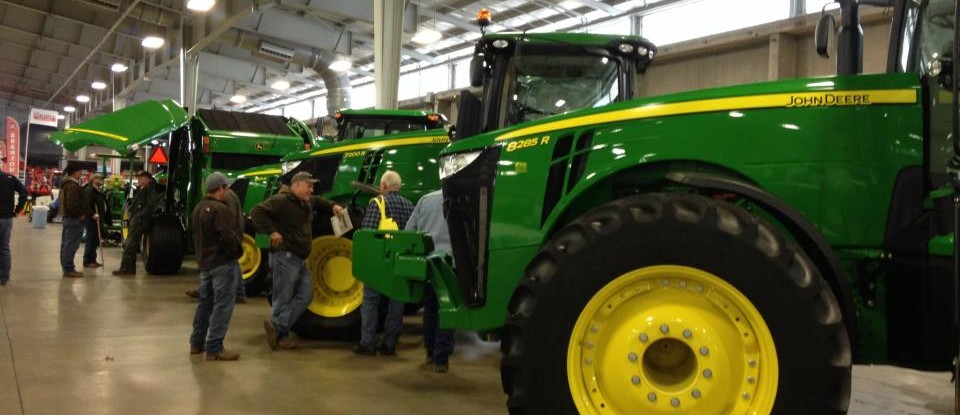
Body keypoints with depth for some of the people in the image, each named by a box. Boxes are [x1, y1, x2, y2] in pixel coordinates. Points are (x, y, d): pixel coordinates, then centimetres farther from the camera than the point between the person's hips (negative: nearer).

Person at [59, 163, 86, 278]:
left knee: (66, 243, 15)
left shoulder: (66, 184, 15)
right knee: (71, 244, -7)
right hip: (73, 218, -11)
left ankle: (66, 268, 23)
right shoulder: (73, 186, -19)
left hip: (67, 217, 11)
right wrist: (80, 215, -14)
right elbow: (72, 205, -26)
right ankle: (69, 269, -5)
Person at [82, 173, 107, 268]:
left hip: (98, 219, 10)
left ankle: (92, 260, 20)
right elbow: (87, 204, -22)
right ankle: (87, 261, -1)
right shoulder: (89, 189, -12)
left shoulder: (97, 190, 19)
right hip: (92, 219, -10)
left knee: (95, 240, 13)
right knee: (91, 240, -6)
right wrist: (92, 214, -29)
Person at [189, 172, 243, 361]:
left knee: (205, 302, 19)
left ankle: (197, 343, 25)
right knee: (222, 305, -6)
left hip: (205, 262, 10)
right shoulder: (219, 209, -19)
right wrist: (237, 251, -9)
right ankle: (214, 348, -5)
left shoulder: (198, 208, 12)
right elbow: (229, 237, -25)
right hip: (223, 262, -10)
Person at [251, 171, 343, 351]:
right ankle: (281, 335, 10)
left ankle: (276, 326, 3)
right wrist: (272, 231, -24)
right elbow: (257, 212, -22)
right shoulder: (281, 200, -15)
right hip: (285, 256, -9)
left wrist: (332, 206, 20)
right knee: (283, 298, -1)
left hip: (300, 258, 9)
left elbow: (317, 200, 37)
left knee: (305, 295, 1)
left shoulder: (306, 202, 14)